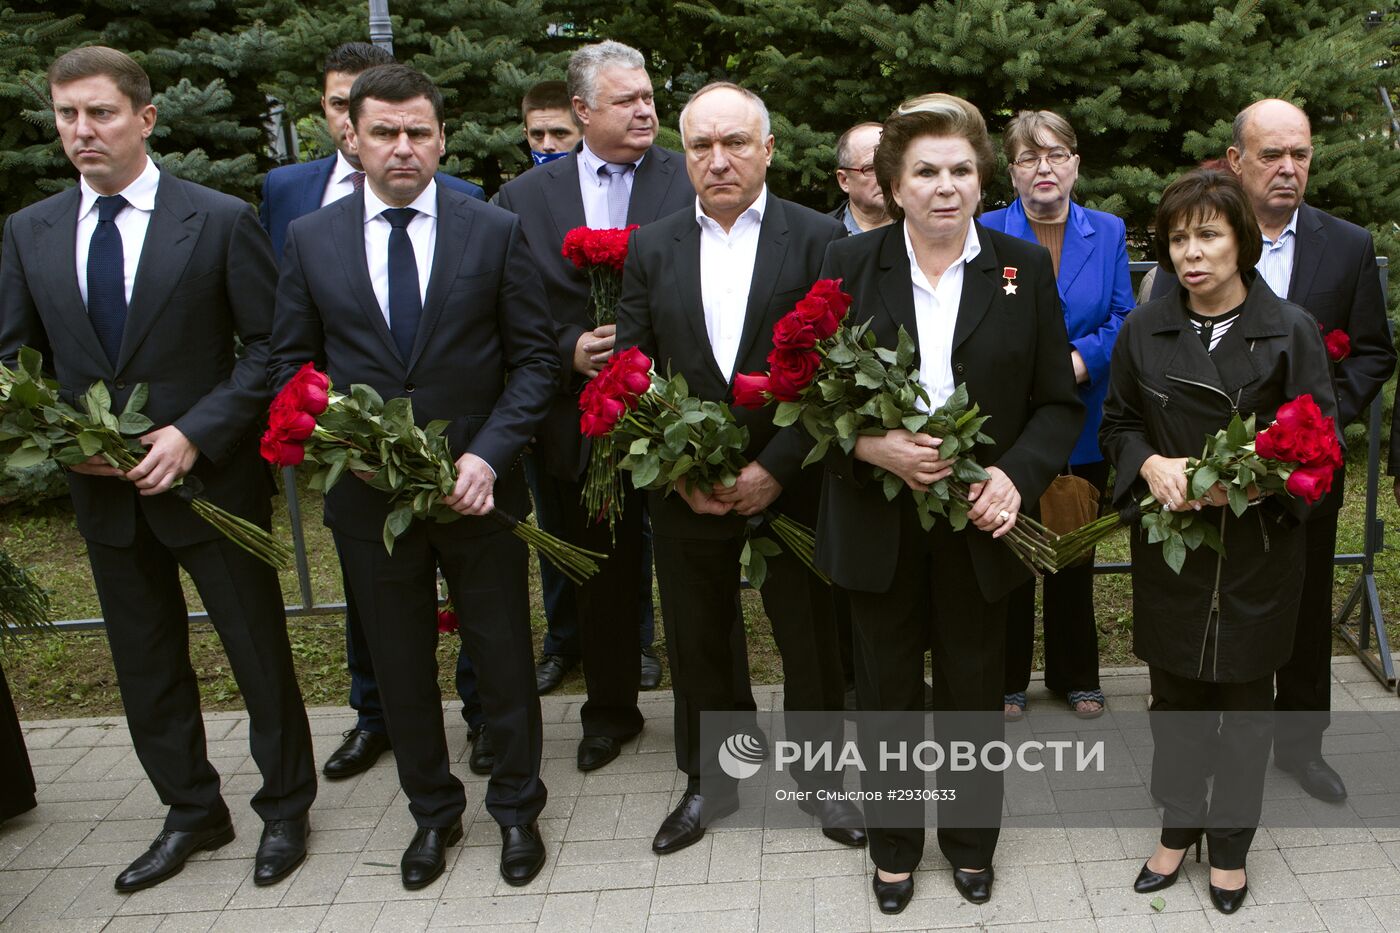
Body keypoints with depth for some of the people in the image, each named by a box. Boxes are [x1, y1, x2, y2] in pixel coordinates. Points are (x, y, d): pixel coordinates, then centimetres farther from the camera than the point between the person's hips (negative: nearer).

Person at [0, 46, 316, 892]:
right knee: (146, 663, 16)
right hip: (101, 487, 5)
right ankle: (192, 811, 35)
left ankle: (286, 805, 30)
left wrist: (194, 433, -18)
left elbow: (270, 346, -9)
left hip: (211, 478, -4)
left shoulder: (222, 220, -8)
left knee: (259, 648, 9)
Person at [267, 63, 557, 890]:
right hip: (368, 494, 2)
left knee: (504, 658, 12)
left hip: (478, 487, -1)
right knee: (401, 666, 15)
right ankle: (433, 811, 37)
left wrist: (488, 454, -16)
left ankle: (517, 807, 34)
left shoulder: (496, 231, -3)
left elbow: (534, 358, -4)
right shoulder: (310, 240, 2)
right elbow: (292, 363, 5)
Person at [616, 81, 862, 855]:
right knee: (696, 643, 15)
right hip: (685, 493, 3)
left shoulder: (819, 239, -4)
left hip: (791, 487, -2)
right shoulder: (650, 248, 4)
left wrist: (776, 467, -15)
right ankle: (710, 780, 36)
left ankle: (820, 777, 35)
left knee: (811, 639, 11)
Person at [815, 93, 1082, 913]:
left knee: (976, 693, 15)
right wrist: (869, 445, -19)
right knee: (888, 691, 14)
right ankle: (894, 842, 36)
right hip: (879, 526, 0)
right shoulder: (850, 265, -2)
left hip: (982, 523, 1)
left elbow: (1060, 402, 1)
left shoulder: (1026, 267, 0)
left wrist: (1017, 476, -17)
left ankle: (972, 839, 39)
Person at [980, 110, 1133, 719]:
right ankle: (1007, 676, 24)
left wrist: (1080, 358, -17)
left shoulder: (1108, 233, 5)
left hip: (1083, 423, 3)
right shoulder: (986, 234, -4)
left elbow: (1123, 320, 0)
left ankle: (1076, 676, 30)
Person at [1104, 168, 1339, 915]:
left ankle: (1230, 839, 31)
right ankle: (1179, 825, 33)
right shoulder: (1144, 330, 1)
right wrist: (1150, 465, -14)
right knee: (1176, 693, 13)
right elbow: (1116, 425, 7)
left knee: (1245, 697, 11)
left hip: (1259, 546, -2)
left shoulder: (1291, 331, -7)